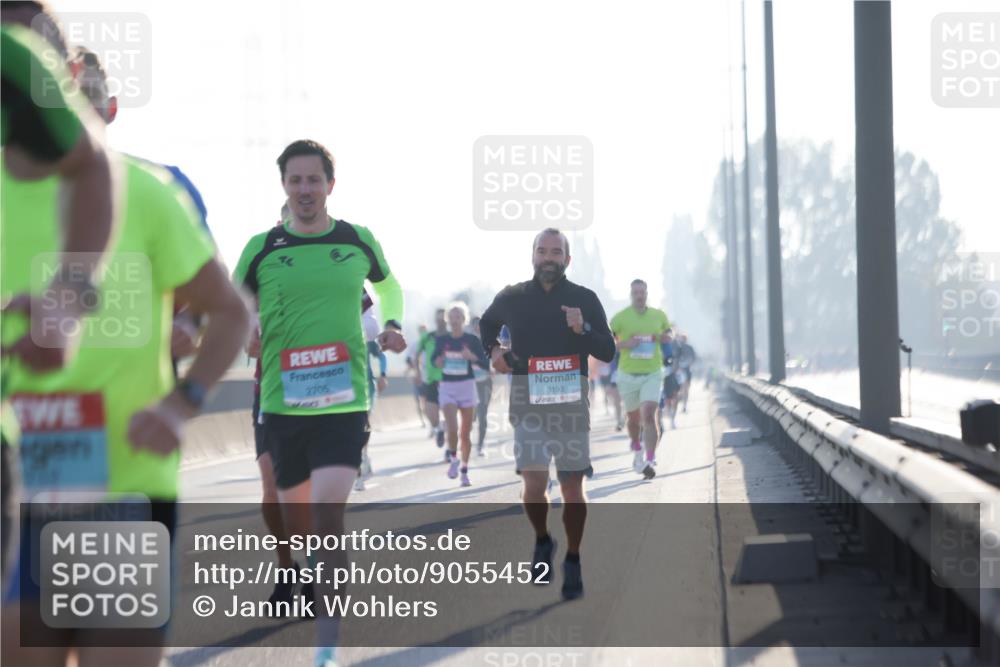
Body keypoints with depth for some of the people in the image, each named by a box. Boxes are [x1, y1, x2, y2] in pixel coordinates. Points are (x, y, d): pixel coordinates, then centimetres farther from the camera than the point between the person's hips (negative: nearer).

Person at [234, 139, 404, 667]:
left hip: (343, 402, -2)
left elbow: (387, 285, 25)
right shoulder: (261, 249, 1)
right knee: (295, 520, 12)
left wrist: (393, 325, 8)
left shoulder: (358, 241, 3)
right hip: (281, 405, 2)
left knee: (328, 515, -18)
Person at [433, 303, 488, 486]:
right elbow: (434, 358, 16)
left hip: (467, 386, 0)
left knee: (465, 433, 5)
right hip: (447, 387, 0)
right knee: (452, 429, -17)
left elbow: (486, 364, -5)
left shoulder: (472, 340, -3)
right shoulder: (441, 340, 2)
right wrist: (437, 361, -6)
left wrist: (472, 356, -23)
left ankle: (464, 471, 17)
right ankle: (454, 459, 10)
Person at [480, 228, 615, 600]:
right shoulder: (512, 298, 4)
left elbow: (608, 352, 0)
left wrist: (583, 330, -17)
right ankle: (542, 542, 16)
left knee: (572, 487, 2)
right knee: (534, 483, -12)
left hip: (571, 402, 0)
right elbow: (487, 324, 26)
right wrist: (493, 349, 7)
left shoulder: (584, 300, 2)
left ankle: (573, 562, 18)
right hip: (528, 404, 0)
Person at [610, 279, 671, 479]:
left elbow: (669, 331, 23)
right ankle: (636, 448, 43)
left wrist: (665, 336, -1)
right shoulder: (620, 317, -3)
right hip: (628, 375, 0)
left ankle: (650, 461, -21)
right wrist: (624, 344, -19)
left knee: (649, 415, -17)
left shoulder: (658, 315, 5)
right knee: (634, 418, 13)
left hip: (652, 374, 0)